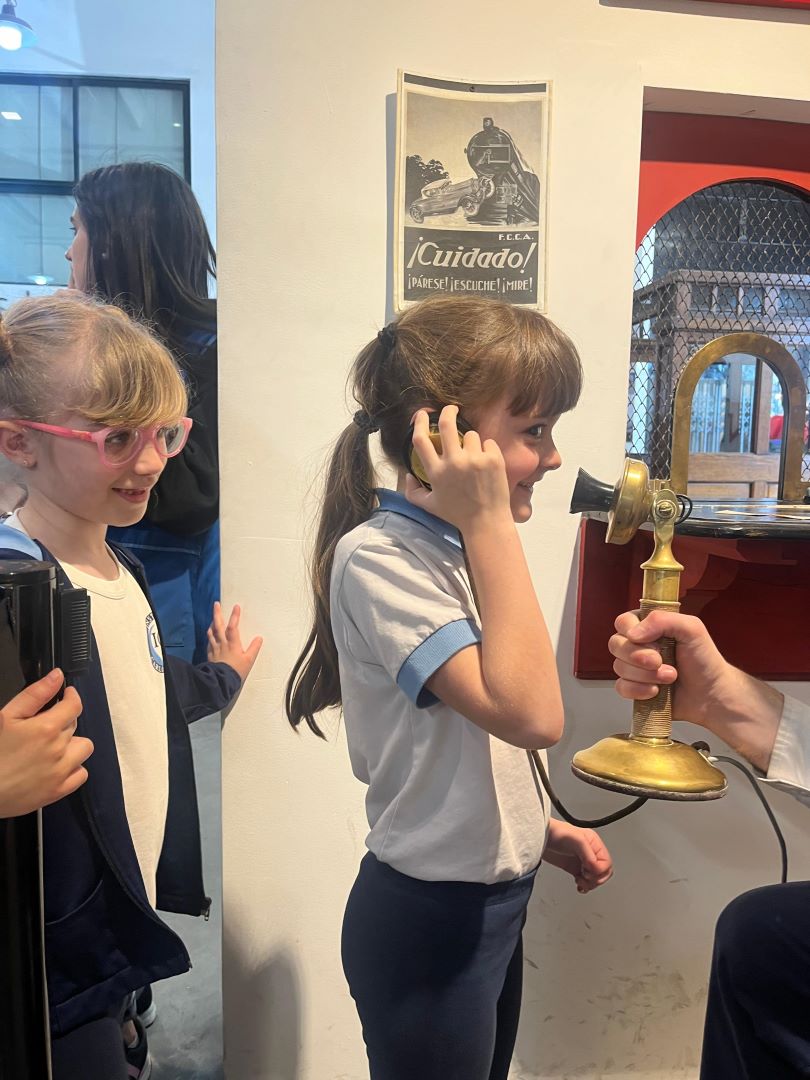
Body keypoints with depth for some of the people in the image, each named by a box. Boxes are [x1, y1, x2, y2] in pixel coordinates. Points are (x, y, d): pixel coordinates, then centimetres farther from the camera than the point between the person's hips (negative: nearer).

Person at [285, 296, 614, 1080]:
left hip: (493, 898, 8)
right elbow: (531, 716, -32)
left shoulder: (454, 549, 3)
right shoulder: (376, 559, -23)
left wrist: (538, 829, 6)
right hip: (429, 919, -8)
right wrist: (491, 524, -29)